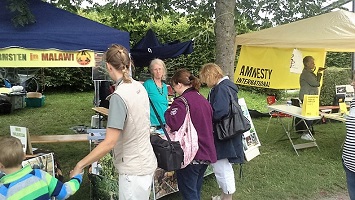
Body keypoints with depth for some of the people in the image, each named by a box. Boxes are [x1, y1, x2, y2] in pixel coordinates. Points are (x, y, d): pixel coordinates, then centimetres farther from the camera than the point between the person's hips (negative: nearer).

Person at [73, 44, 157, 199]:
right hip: (146, 162, 8)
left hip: (134, 169, -8)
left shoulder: (119, 96, -22)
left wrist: (80, 165, -15)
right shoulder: (139, 87, 2)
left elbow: (109, 143, -24)